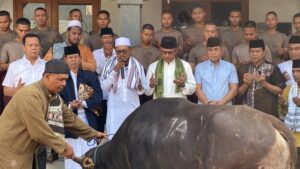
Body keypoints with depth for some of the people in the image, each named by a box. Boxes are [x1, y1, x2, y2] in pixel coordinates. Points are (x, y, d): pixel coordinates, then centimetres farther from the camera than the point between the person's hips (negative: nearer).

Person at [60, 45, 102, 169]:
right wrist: (70, 106, -19)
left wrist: (83, 103, -14)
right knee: (72, 158, 2)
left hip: (88, 123, 1)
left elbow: (98, 97, 0)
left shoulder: (90, 76, 10)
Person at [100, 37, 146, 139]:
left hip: (132, 108, 0)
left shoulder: (137, 66, 0)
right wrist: (115, 71, -13)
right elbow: (104, 87, -6)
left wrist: (140, 88, -18)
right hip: (115, 108, 0)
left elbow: (142, 91, 5)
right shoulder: (110, 65, 0)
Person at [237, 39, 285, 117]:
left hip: (267, 112, -3)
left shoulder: (272, 68, -2)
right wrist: (245, 84, -8)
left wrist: (263, 83, -14)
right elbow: (238, 93, 11)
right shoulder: (242, 69, 8)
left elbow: (280, 90, -3)